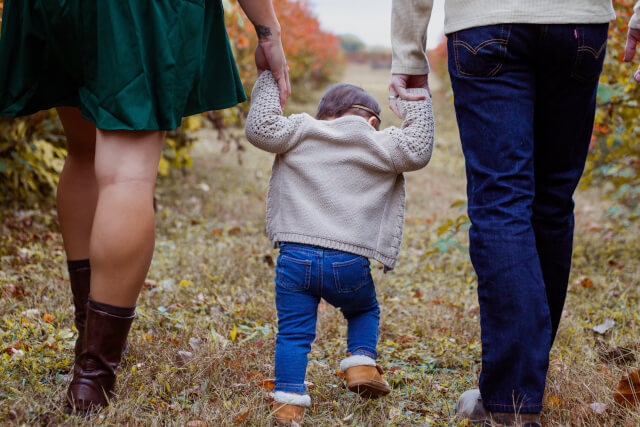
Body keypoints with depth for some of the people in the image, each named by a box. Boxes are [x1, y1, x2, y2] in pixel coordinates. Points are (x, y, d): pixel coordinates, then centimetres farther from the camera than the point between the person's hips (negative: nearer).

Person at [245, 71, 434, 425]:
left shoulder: (300, 132, 12)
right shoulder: (379, 144, 10)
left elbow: (259, 129, 8)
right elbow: (418, 149, 9)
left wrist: (267, 80, 18)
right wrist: (416, 99, 19)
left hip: (294, 257, 1)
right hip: (349, 263, 0)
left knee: (293, 331, 5)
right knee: (364, 310, 27)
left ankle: (288, 398, -3)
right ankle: (361, 363, 9)